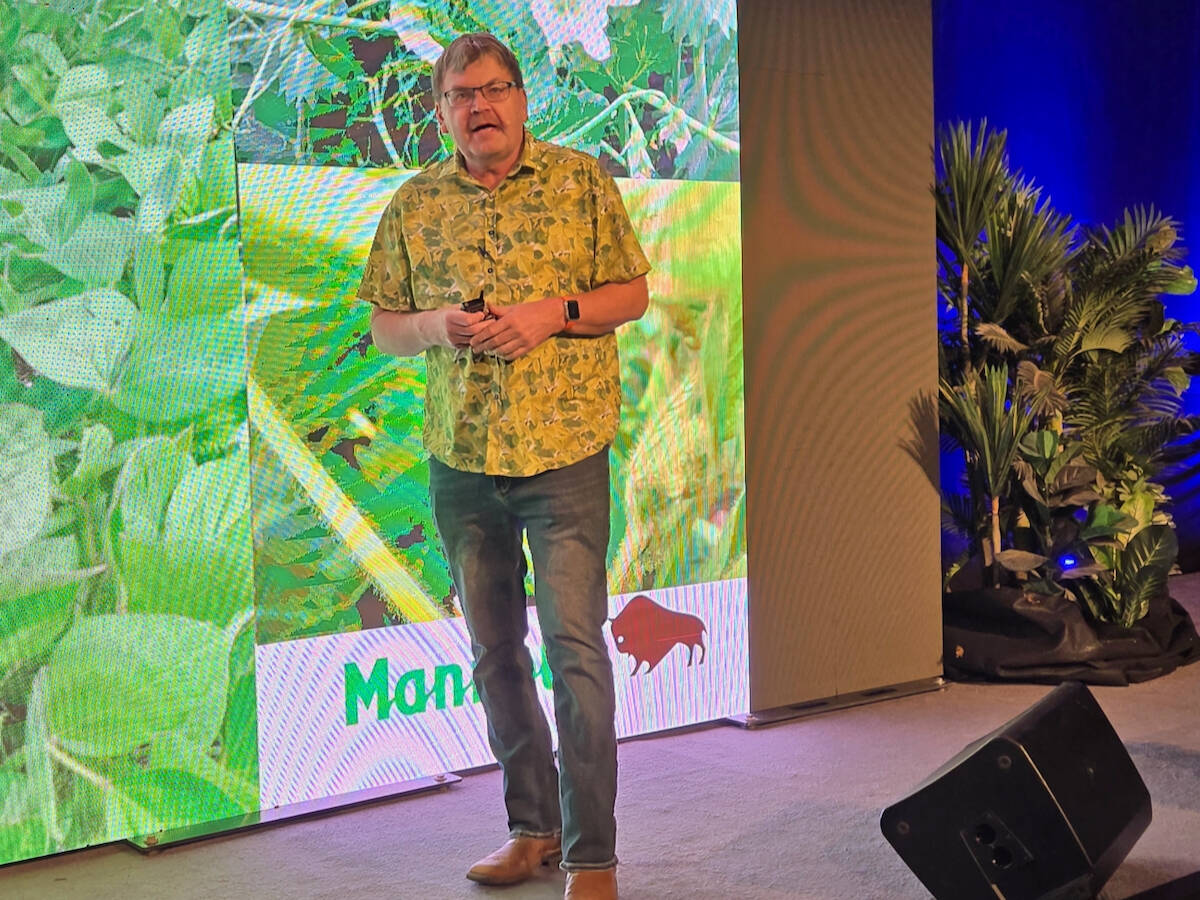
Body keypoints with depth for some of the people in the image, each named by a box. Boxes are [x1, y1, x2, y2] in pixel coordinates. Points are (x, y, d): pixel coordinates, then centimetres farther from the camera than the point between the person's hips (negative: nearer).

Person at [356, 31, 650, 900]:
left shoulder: (582, 180, 2)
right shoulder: (414, 204, 8)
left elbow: (632, 293, 5)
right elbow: (382, 324, 12)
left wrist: (555, 312, -13)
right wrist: (435, 325, -10)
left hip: (564, 448, -3)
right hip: (460, 457, 4)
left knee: (576, 647, -6)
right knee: (494, 652, 11)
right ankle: (532, 825, 26)